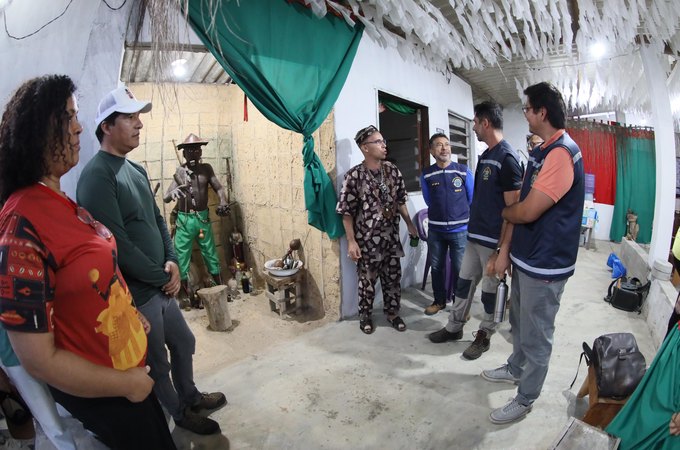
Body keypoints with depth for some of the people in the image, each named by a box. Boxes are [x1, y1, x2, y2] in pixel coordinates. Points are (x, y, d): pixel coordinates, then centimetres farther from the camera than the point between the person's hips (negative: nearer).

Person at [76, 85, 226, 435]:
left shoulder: (136, 170, 8)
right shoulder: (96, 176, -20)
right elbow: (118, 245, -24)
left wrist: (171, 261, -1)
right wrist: (163, 277, -13)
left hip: (160, 286, 8)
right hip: (136, 295, -8)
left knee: (184, 343, 23)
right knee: (158, 363, 13)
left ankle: (190, 396, 47)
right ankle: (180, 414, 37)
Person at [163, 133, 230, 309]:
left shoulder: (206, 169, 0)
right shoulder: (179, 172, -3)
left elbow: (219, 188, -8)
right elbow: (165, 198, -9)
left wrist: (223, 202, -30)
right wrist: (173, 192, -33)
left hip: (203, 218, 1)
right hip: (184, 220, -1)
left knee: (210, 254, 11)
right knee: (181, 258, 2)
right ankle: (189, 296, 15)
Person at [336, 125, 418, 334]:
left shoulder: (392, 170, 2)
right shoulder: (354, 176, -14)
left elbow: (400, 201, 13)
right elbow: (347, 212, -12)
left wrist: (409, 224, 14)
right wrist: (351, 241, -15)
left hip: (391, 237, 5)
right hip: (367, 240, -4)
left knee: (393, 278, 14)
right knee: (367, 280, 11)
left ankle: (392, 312, 35)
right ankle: (365, 315, 31)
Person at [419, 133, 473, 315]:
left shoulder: (463, 171, -5)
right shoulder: (426, 174, -1)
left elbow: (472, 199, 5)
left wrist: (460, 216, 11)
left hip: (460, 229, -2)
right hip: (435, 229, 2)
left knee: (460, 269, 6)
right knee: (437, 267, 13)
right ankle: (439, 300, 31)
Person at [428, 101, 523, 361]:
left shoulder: (507, 158, -17)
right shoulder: (485, 155, 11)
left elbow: (513, 209, -19)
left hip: (494, 240, -9)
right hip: (474, 235, 9)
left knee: (491, 290, 8)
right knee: (464, 283, 16)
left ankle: (484, 336, 25)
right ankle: (454, 328, 31)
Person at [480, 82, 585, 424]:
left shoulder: (563, 153, -22)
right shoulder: (540, 152, 10)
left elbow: (527, 211, -26)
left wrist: (503, 212, -3)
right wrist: (504, 251, 6)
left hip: (545, 266, -9)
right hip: (525, 257, 9)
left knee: (536, 335, 8)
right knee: (519, 321, 25)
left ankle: (525, 399, 26)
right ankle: (515, 369, 47)